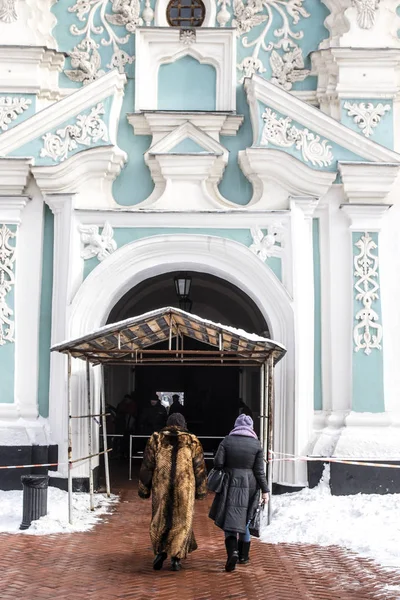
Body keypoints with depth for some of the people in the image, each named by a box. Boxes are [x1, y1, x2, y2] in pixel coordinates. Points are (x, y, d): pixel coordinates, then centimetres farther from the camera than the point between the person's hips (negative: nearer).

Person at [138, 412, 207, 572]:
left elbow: (147, 466, 5)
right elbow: (199, 468, 6)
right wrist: (201, 490, 13)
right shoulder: (192, 442, 3)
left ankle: (160, 552, 5)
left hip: (161, 487, 1)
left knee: (160, 520, 15)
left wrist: (144, 488, 11)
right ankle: (176, 558, 7)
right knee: (182, 521, 9)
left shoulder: (156, 440, 4)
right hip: (184, 488, -1)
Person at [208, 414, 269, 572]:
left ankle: (233, 552, -20)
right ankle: (243, 556, 25)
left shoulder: (227, 441, -3)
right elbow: (259, 471, -3)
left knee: (229, 520, 2)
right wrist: (265, 490, 2)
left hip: (230, 485, -1)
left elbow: (218, 463, -8)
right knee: (244, 520, 16)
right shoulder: (256, 444, -1)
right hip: (249, 486, 2)